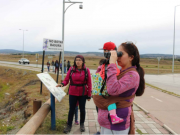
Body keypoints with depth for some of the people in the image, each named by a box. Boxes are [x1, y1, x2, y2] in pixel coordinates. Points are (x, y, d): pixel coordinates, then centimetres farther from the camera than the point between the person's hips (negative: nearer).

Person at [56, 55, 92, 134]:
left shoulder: (86, 70, -6)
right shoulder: (71, 69, -4)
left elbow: (89, 83, -4)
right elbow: (66, 80, -4)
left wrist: (89, 95, -4)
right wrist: (62, 84, -26)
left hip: (83, 93, 0)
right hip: (72, 93, 0)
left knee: (82, 109, 14)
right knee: (71, 109, 10)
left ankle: (82, 124, 34)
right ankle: (69, 125, 26)